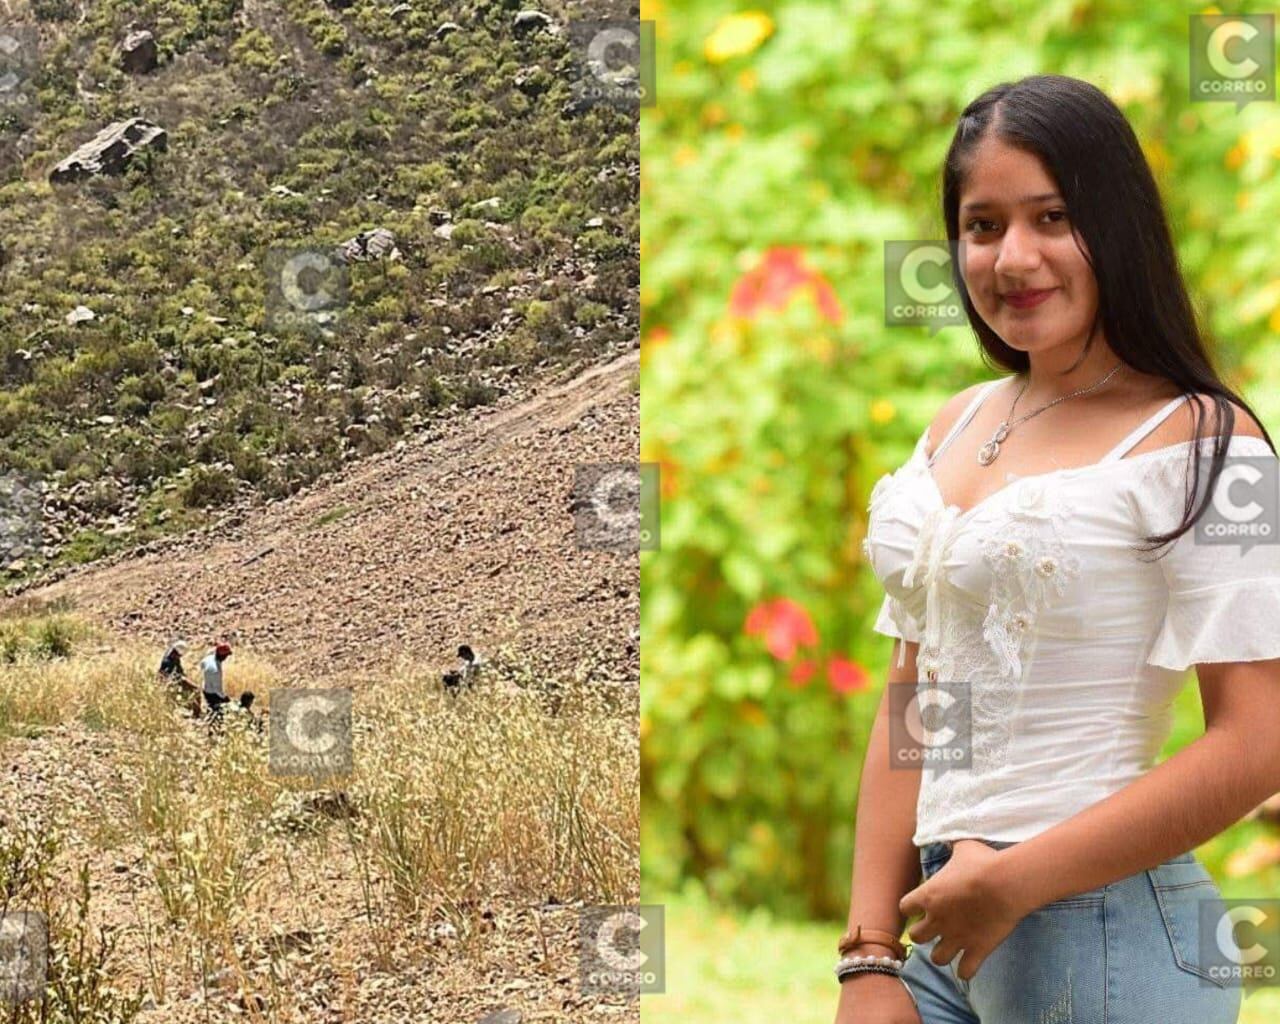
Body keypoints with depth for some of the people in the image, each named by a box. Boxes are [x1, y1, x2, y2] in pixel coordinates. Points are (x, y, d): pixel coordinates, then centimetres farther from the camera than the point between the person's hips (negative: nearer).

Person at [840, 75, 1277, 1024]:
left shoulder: (1201, 444, -9)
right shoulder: (955, 430, 10)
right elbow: (911, 705, 11)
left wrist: (1011, 884, -15)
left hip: (1106, 937, -6)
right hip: (943, 928, 6)